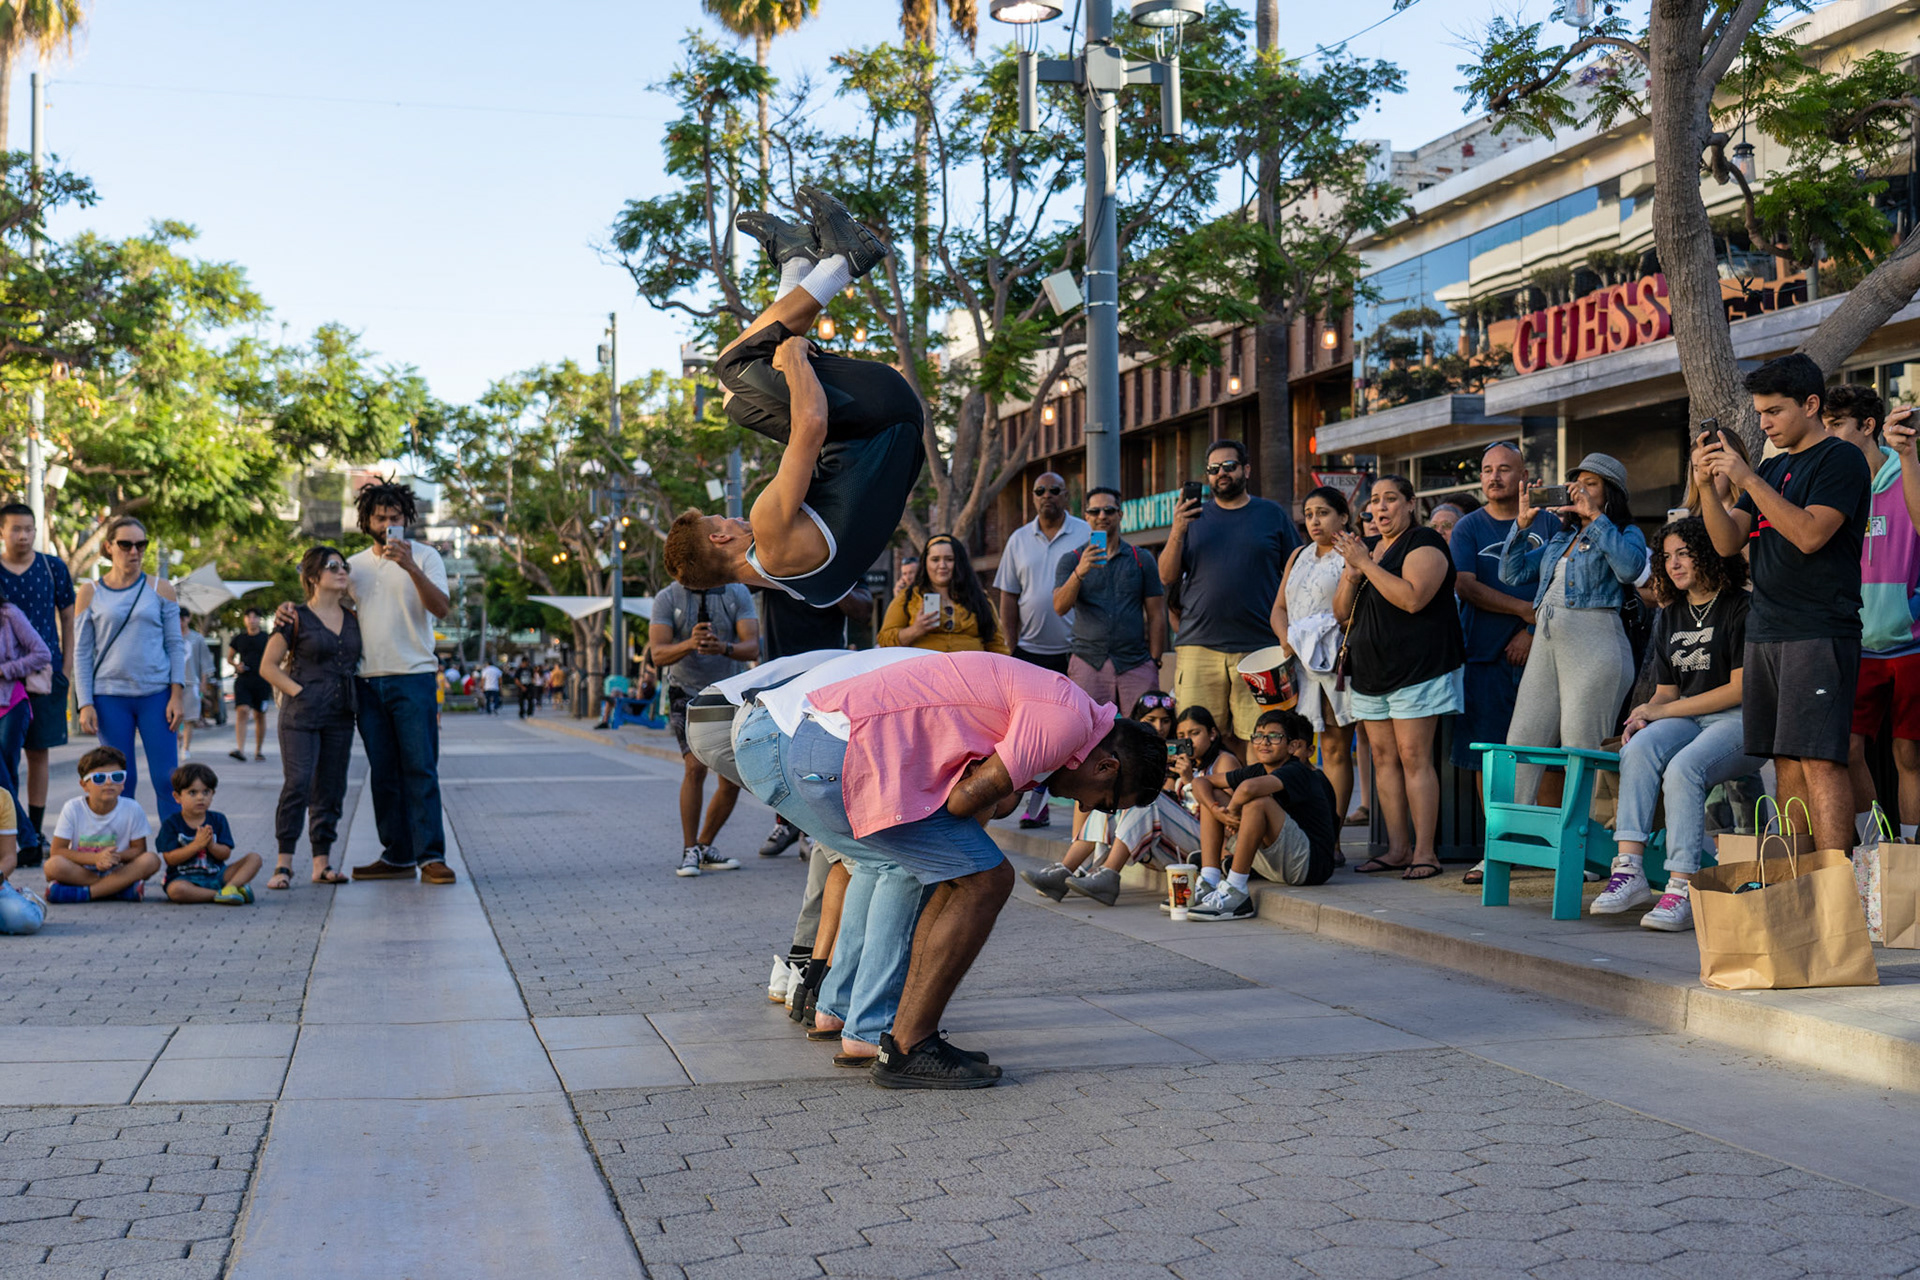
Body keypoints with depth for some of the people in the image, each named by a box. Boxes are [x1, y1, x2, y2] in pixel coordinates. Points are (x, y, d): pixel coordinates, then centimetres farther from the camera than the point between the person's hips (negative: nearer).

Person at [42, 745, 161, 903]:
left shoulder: (132, 810, -6)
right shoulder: (73, 809, -8)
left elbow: (138, 849, -1)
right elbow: (57, 851, -11)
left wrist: (117, 857, -24)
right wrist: (95, 858, -24)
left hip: (116, 871, 1)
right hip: (80, 870, -1)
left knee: (152, 860, -27)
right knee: (54, 865, -32)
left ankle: (83, 893, -27)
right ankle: (123, 889, -24)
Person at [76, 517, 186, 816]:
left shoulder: (160, 589, 6)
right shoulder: (90, 593, 5)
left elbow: (175, 644, 6)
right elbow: (82, 653, 5)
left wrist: (177, 694, -4)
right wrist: (85, 704, -3)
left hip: (156, 694, 0)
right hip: (110, 697, 0)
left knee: (167, 778, -5)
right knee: (121, 781, 3)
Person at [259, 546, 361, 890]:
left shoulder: (353, 619, 12)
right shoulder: (296, 619, -3)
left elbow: (361, 661, 23)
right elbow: (268, 665, -2)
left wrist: (356, 697, 8)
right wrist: (298, 691, -11)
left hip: (340, 718, 5)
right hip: (302, 716, -5)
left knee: (331, 789, 6)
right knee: (297, 785, -12)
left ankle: (322, 863, 11)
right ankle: (284, 864, -7)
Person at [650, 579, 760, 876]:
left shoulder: (738, 593, -7)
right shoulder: (667, 598, -9)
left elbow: (752, 647, -17)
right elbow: (658, 654, -19)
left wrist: (724, 648, -39)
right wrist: (690, 644, -39)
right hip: (687, 693, -3)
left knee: (732, 780, 0)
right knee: (695, 767, -21)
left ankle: (705, 847, 19)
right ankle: (689, 852, -11)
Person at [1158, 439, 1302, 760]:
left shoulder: (1273, 515, 10)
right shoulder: (1194, 517, 14)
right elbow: (1167, 578, 9)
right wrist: (1177, 533, -7)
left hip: (1257, 648, -1)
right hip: (1198, 647, 1)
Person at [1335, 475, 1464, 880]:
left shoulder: (1424, 543, -6)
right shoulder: (1365, 548, 18)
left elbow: (1413, 598, -22)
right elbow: (1342, 612, 15)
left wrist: (1366, 564, -17)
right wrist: (1352, 575, -4)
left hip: (1416, 670, -8)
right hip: (1372, 672, 8)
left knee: (1414, 757, -10)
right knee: (1383, 758, 6)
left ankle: (1424, 852, -8)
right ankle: (1398, 849, 10)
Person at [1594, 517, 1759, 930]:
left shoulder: (1741, 608, -3)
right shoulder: (1670, 617, 20)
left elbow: (1741, 688, -9)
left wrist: (1663, 711, -9)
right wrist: (1646, 712, -4)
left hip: (1740, 721, -6)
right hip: (1686, 719, 6)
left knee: (1683, 769, -34)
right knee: (1638, 750, -28)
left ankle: (1681, 891, -37)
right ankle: (1629, 869, -35)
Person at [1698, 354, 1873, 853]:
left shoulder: (1841, 459, -3)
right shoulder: (1773, 468, 20)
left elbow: (1810, 534, -17)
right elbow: (1728, 542, 14)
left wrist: (1747, 480, -17)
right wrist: (1708, 486, -1)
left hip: (1820, 632, -8)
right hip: (1765, 632, 8)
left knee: (1819, 760, -13)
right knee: (1786, 763, 6)